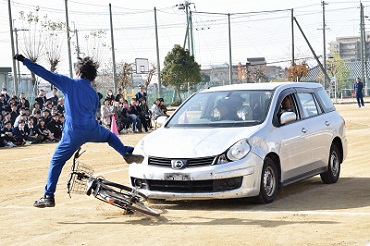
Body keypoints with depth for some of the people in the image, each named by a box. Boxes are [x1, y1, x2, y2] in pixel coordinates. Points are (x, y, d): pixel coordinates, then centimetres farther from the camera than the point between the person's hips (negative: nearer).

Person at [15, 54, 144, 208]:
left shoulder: (69, 83, 7)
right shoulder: (93, 93, 20)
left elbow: (44, 73, 4)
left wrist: (24, 60, 10)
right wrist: (82, 142, 33)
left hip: (73, 132, -3)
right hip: (92, 130, 3)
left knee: (56, 162, 10)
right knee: (110, 136, 35)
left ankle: (48, 196, 4)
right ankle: (128, 153, 15)